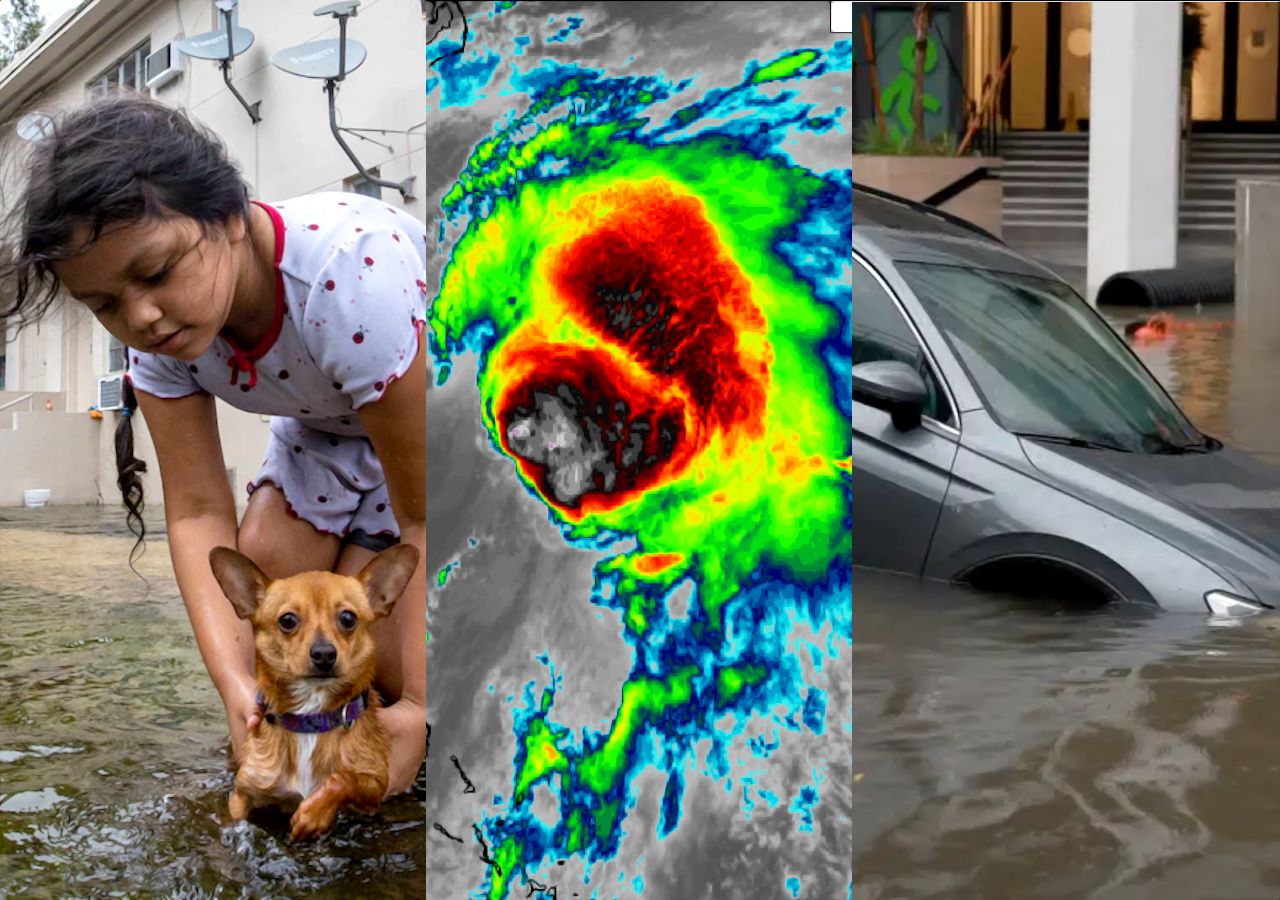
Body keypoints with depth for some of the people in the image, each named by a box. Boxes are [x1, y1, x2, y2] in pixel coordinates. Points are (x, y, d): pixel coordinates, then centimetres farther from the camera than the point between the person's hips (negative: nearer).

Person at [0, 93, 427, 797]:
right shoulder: (157, 335, -21)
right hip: (329, 420, 6)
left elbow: (424, 517, -36)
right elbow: (199, 513, -20)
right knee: (268, 554, -12)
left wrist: (421, 706, -33)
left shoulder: (352, 276, -42)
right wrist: (237, 687, -33)